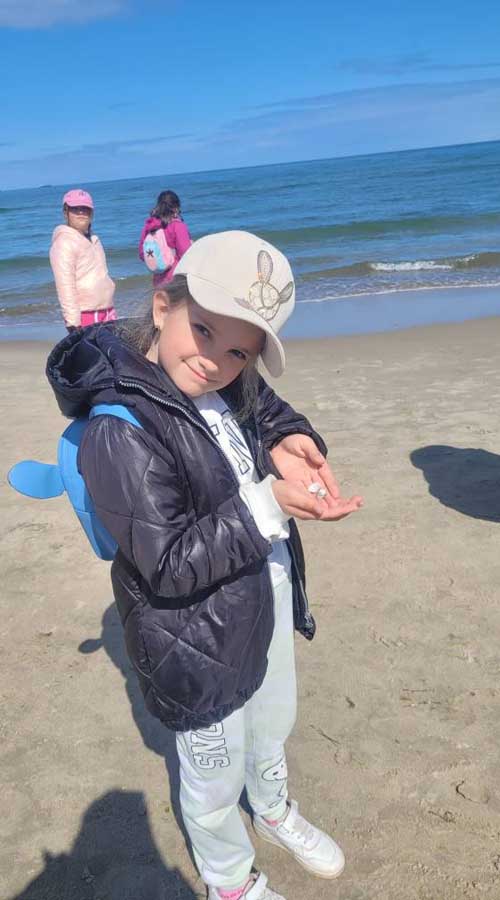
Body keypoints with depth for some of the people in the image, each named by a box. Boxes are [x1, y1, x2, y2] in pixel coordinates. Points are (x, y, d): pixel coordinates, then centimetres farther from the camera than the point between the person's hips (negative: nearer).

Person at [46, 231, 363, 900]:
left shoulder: (231, 385, -9)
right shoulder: (120, 432, -30)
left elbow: (277, 417, 7)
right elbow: (170, 565, -29)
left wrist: (289, 444, -16)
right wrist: (268, 505, -36)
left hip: (268, 599, 8)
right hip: (199, 642, -7)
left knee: (273, 726, 32)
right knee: (216, 776, 18)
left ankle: (274, 810, 65)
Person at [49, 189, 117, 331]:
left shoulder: (93, 240, 16)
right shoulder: (63, 243, -10)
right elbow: (65, 287, -17)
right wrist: (73, 323, -22)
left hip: (107, 313, 8)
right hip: (85, 316, -8)